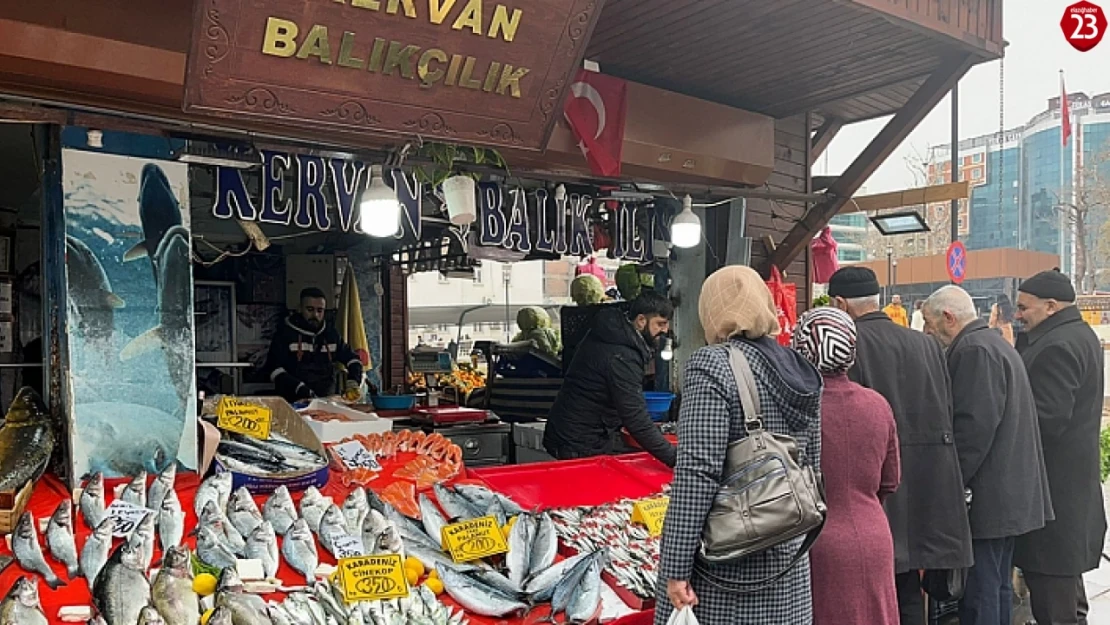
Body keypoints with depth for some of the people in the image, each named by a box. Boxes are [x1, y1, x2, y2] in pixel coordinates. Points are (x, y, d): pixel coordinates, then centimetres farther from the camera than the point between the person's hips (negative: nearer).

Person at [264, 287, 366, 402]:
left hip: (327, 401, 3)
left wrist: (353, 379, 2)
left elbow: (352, 358, 22)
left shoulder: (331, 334, 14)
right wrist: (299, 388, -19)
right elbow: (274, 368, -7)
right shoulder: (285, 332, 2)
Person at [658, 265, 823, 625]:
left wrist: (676, 567, -16)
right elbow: (811, 469, 14)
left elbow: (698, 473, -20)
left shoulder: (712, 365, -13)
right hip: (788, 558, 7)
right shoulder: (801, 370, 7)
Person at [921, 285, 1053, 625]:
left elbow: (974, 425, -23)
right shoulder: (995, 343, 17)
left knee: (978, 596, -6)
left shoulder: (974, 350, -16)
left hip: (985, 497, -11)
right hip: (1009, 493, 11)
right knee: (998, 586, 18)